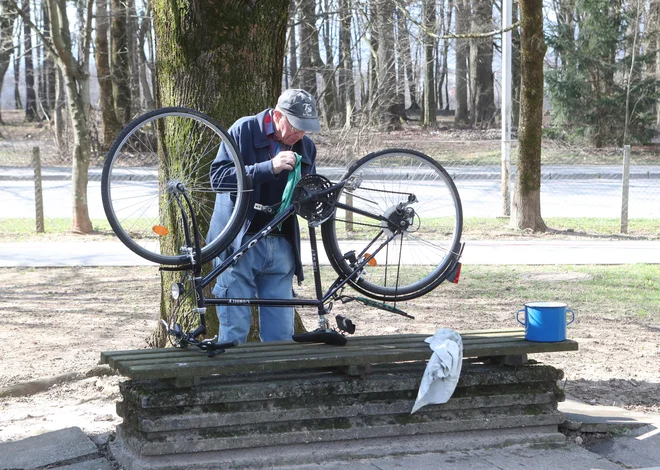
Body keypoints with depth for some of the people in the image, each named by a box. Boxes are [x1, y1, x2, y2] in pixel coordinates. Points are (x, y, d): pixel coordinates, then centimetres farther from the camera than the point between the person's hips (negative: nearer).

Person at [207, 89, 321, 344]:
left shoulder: (306, 147, 11)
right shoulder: (244, 130, -4)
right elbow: (218, 176, -15)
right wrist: (269, 167, -23)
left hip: (281, 247, 5)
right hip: (240, 243, -4)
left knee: (281, 332, 6)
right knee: (234, 331, -2)